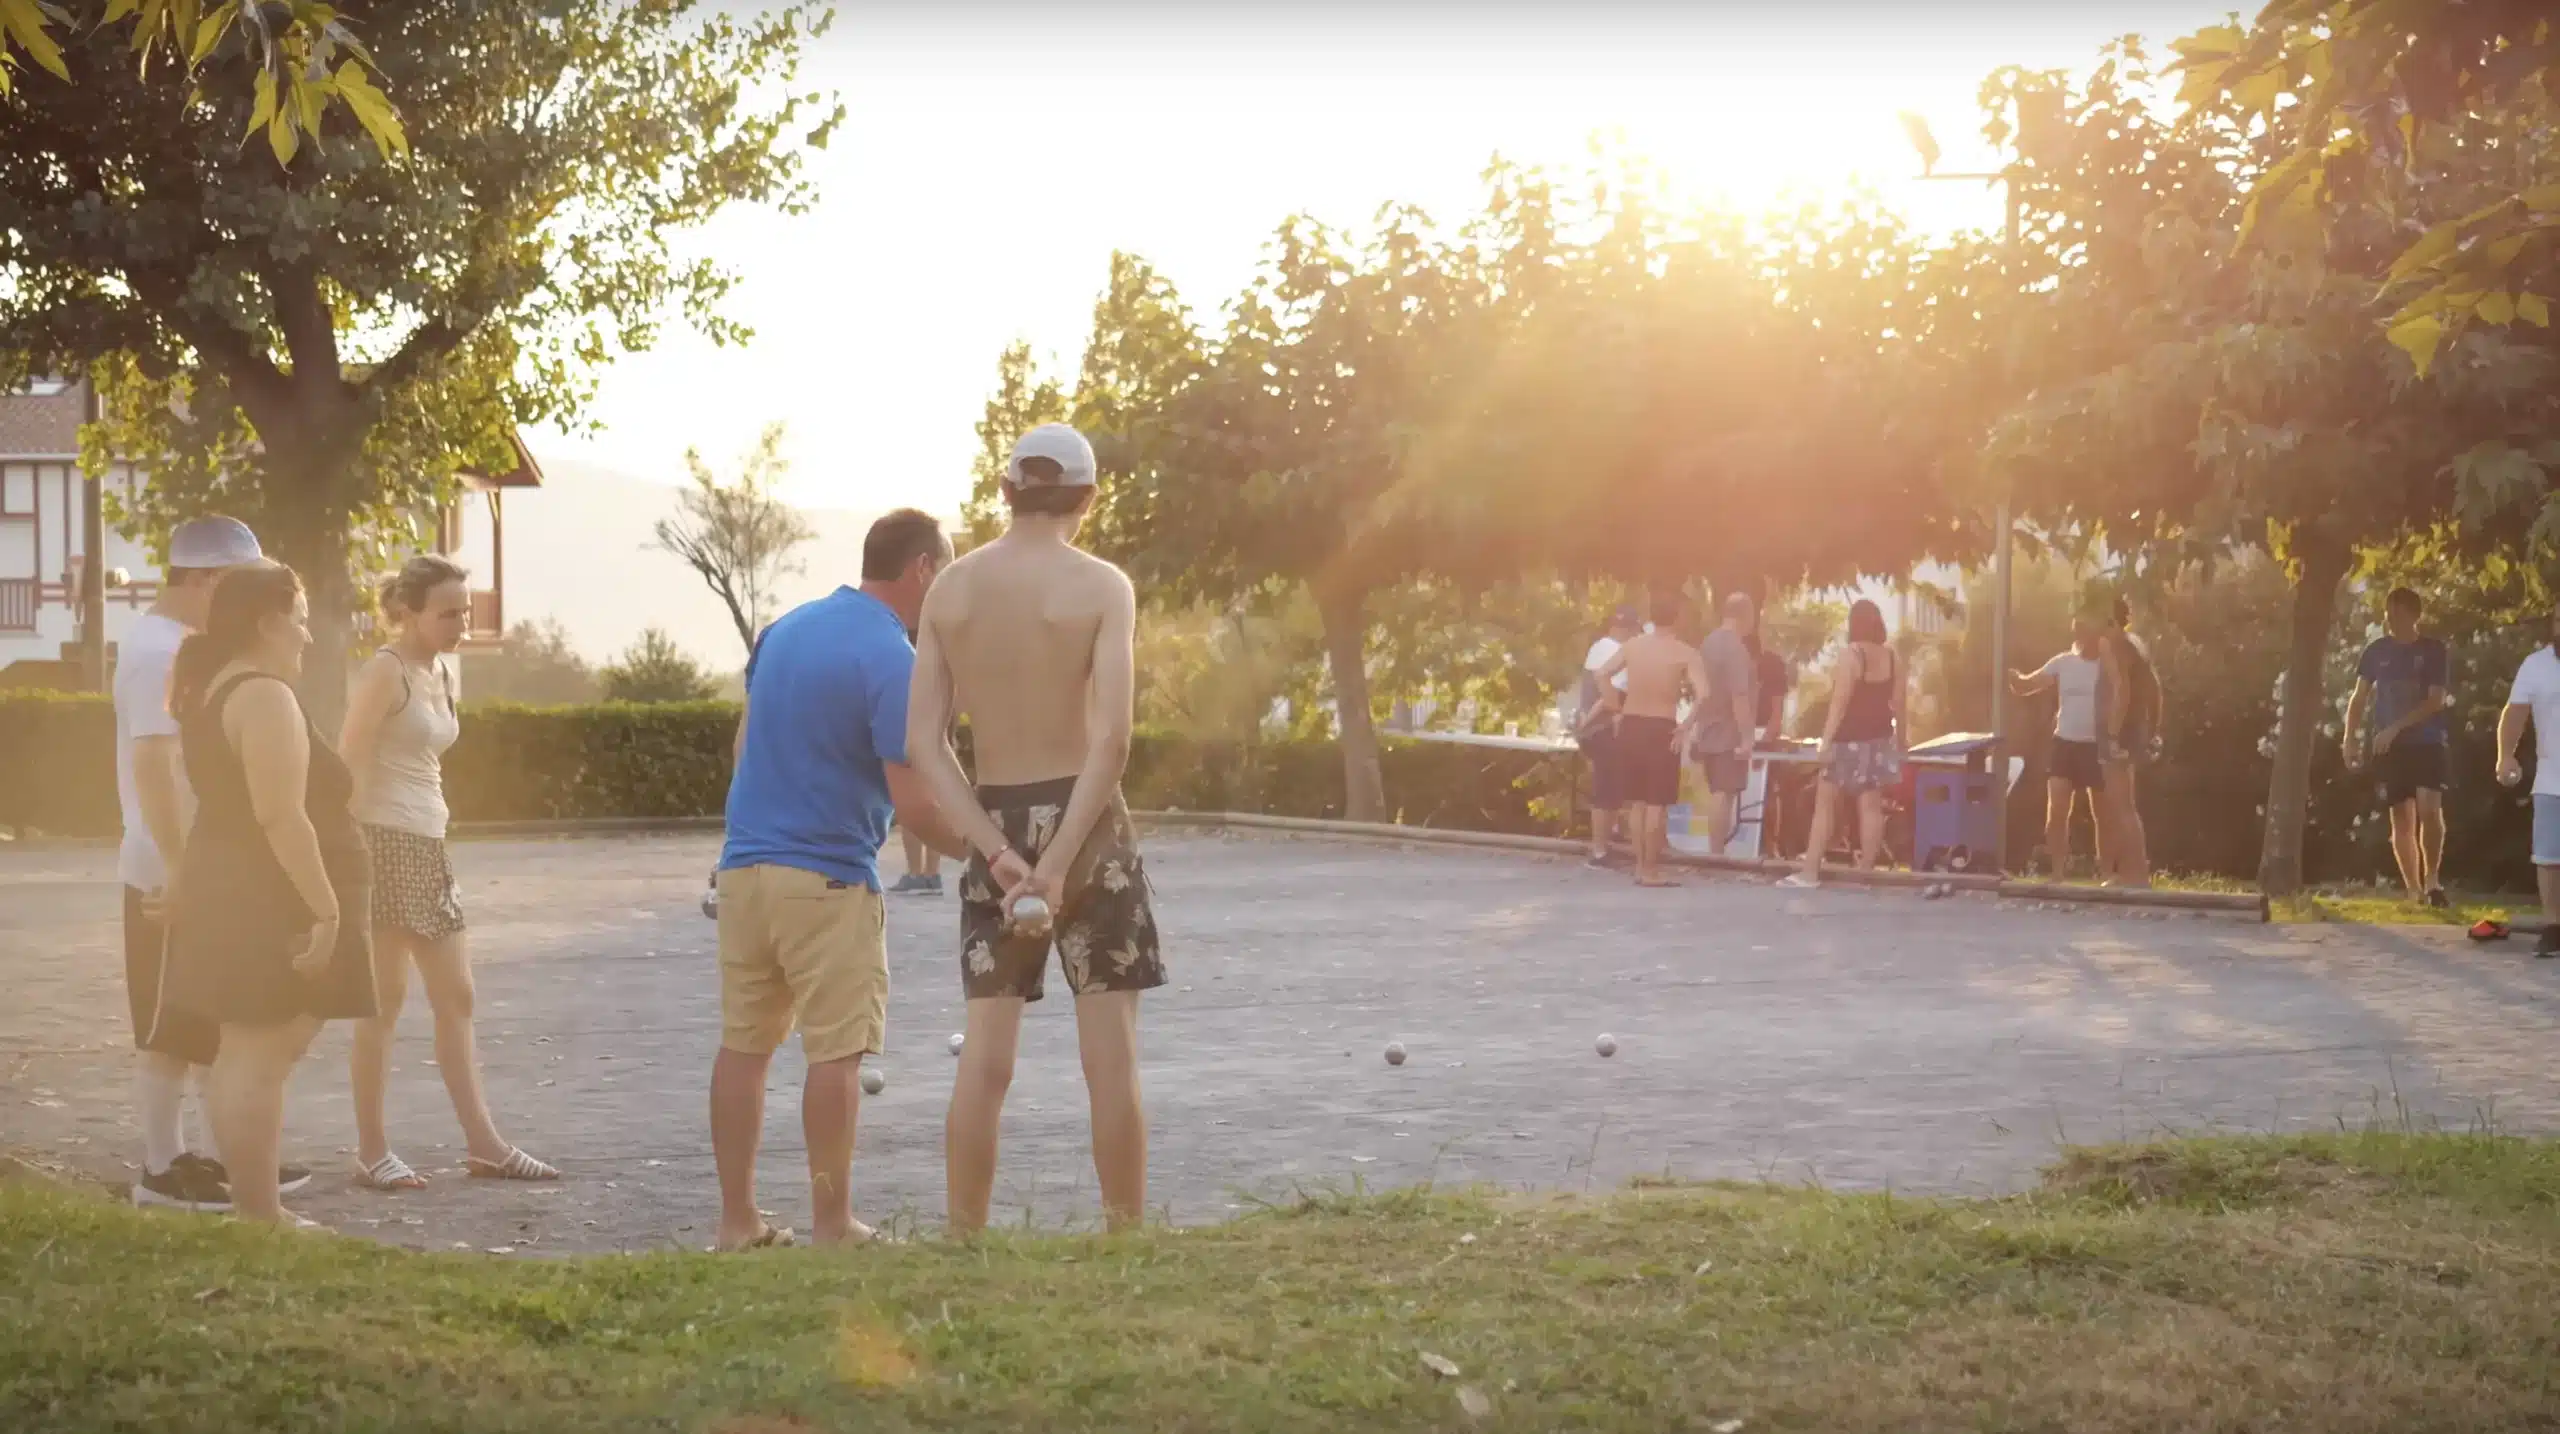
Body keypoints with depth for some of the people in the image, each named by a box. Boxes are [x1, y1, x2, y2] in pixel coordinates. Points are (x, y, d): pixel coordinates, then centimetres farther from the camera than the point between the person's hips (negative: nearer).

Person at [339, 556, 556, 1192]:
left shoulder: (441, 673, 14)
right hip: (384, 842, -9)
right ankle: (372, 1151, 2)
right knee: (385, 1000, -4)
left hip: (428, 846, 9)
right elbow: (350, 766, -15)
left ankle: (482, 1141, 13)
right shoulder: (386, 671, -11)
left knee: (455, 997, 9)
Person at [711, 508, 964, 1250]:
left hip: (745, 867, 7)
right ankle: (832, 1224, 1)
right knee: (836, 1051, -1)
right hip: (828, 880, -7)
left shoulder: (782, 630, 10)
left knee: (744, 1044, 9)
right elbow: (914, 805, -17)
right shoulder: (891, 658, -14)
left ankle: (737, 1219, 14)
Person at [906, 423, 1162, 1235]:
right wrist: (1060, 864, -19)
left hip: (994, 824, 3)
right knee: (1110, 1053, 2)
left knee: (985, 1057, 6)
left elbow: (924, 740, -4)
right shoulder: (1101, 587, -7)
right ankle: (1127, 1240, 5)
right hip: (1084, 820, -3)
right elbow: (1110, 738, -19)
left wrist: (999, 853, -10)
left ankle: (965, 1245, 7)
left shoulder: (952, 589, 3)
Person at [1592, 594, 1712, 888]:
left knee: (1638, 802, 15)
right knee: (1657, 804, 1)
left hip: (1630, 726, 5)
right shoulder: (1685, 653, -9)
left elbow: (1603, 674, 1)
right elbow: (1703, 694, -21)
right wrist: (1686, 726, -12)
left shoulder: (1633, 644, 4)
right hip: (1661, 730, -5)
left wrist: (1617, 708, 6)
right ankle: (1651, 871, 1)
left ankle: (1640, 867, 17)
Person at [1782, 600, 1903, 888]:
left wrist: (1825, 742, -19)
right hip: (1879, 739, 6)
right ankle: (1866, 871, 5)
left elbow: (1840, 702, -18)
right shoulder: (1894, 657, 4)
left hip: (1849, 739, -6)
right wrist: (1899, 741, 18)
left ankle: (1810, 872, -4)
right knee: (1871, 806, 5)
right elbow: (1897, 704, 7)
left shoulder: (1850, 655, -14)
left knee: (1825, 805, -1)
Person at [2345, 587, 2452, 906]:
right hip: (2389, 746, 3)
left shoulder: (2434, 650, -2)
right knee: (2401, 818, 2)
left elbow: (2437, 701, -9)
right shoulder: (2377, 650, 6)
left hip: (2427, 743, -3)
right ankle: (2414, 892, 9)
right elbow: (2359, 697, 12)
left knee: (2429, 807, -20)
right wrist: (2351, 738, 1)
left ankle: (2432, 880, -5)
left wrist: (2395, 728, -16)